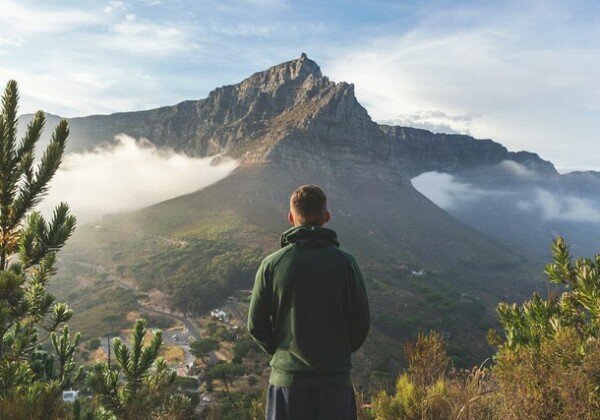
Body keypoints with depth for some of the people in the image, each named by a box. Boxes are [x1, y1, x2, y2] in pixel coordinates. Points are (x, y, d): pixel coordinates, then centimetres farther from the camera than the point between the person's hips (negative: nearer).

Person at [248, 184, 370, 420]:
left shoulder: (272, 264, -7)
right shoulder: (345, 263, -7)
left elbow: (256, 324, -2)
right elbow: (361, 321, -3)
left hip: (286, 376, 0)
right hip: (336, 377, 0)